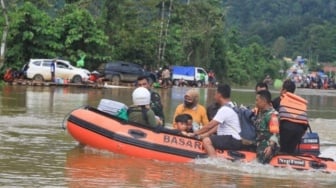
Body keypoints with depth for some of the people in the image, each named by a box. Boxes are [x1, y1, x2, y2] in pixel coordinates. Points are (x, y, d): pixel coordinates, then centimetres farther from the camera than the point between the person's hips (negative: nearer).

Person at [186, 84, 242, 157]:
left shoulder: (224, 110, -17)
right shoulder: (230, 107, 15)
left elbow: (210, 125, -18)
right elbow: (218, 126, 17)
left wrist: (194, 134, -9)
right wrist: (205, 134, 8)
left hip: (233, 141, -11)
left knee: (206, 141, -24)